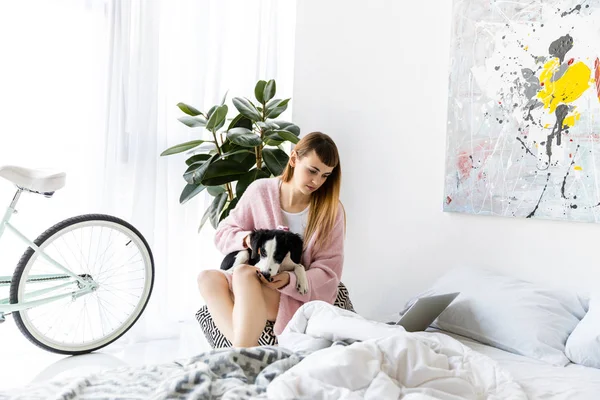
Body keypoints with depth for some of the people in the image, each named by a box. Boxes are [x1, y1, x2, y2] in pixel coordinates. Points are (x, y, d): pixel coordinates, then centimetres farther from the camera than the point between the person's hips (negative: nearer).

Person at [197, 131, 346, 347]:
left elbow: (328, 272, -6)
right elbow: (223, 233, 8)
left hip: (299, 297, -3)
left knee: (244, 274, -32)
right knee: (207, 277, -27)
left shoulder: (331, 210, -5)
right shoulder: (260, 191, 0)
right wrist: (247, 239, -15)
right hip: (257, 286, 4)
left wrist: (290, 281, -24)